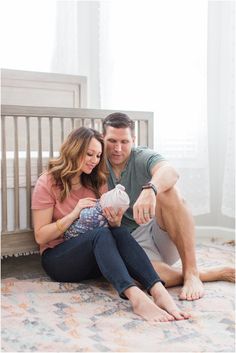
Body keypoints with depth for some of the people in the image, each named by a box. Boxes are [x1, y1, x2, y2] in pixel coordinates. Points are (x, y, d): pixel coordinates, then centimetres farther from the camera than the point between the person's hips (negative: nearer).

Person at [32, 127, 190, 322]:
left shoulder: (97, 182, 10)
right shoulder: (47, 183, -5)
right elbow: (40, 236, -9)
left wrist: (115, 222, -14)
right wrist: (74, 214, -19)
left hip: (95, 258, 4)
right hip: (57, 258, -4)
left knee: (120, 232, -29)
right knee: (101, 234, -33)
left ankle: (159, 292, -48)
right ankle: (136, 298, -54)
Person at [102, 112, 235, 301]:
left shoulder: (143, 158, -5)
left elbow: (170, 172, -30)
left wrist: (150, 190, -52)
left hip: (159, 230, -1)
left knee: (166, 191, -30)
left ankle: (191, 272, -27)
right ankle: (216, 273, -15)